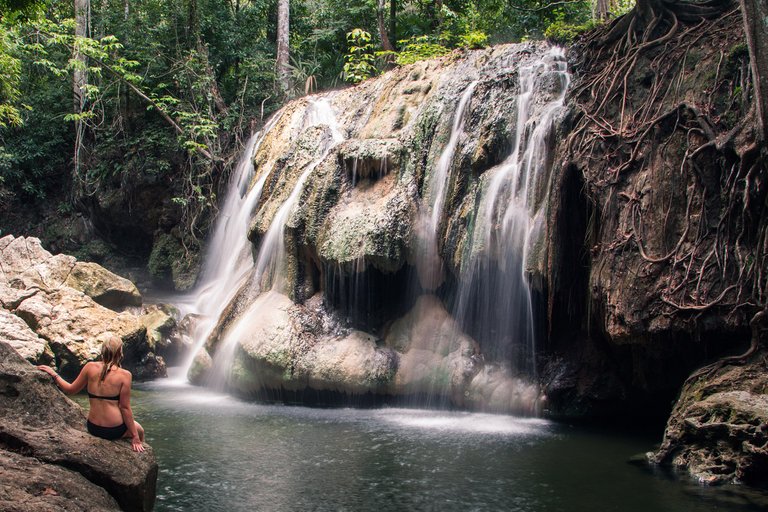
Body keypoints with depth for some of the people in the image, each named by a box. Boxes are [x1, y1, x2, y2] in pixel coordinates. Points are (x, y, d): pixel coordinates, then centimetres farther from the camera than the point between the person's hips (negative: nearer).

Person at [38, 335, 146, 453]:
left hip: (93, 429, 4)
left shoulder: (90, 367, -6)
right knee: (139, 431, 28)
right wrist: (135, 436, -4)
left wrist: (54, 374, 22)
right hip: (115, 430, -4)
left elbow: (70, 389, 6)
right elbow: (125, 408, -12)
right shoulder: (125, 375, -15)